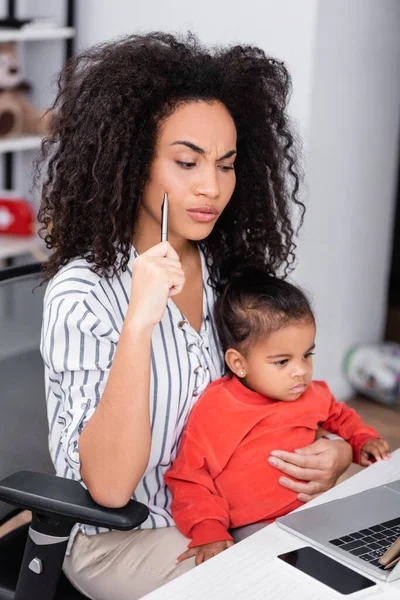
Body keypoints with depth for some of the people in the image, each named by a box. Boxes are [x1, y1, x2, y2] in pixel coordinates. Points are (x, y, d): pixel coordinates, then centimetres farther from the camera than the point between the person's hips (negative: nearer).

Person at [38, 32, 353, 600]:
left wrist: (331, 451, -9)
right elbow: (109, 486, -23)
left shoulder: (228, 270, 1)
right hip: (123, 540, -5)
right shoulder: (81, 294, -17)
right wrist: (138, 324, -33)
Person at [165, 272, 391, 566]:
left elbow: (338, 415, 32)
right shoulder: (213, 413, -10)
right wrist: (209, 534, -16)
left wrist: (362, 439, 12)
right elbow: (189, 479, -4)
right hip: (254, 530, -5)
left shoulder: (312, 395, 7)